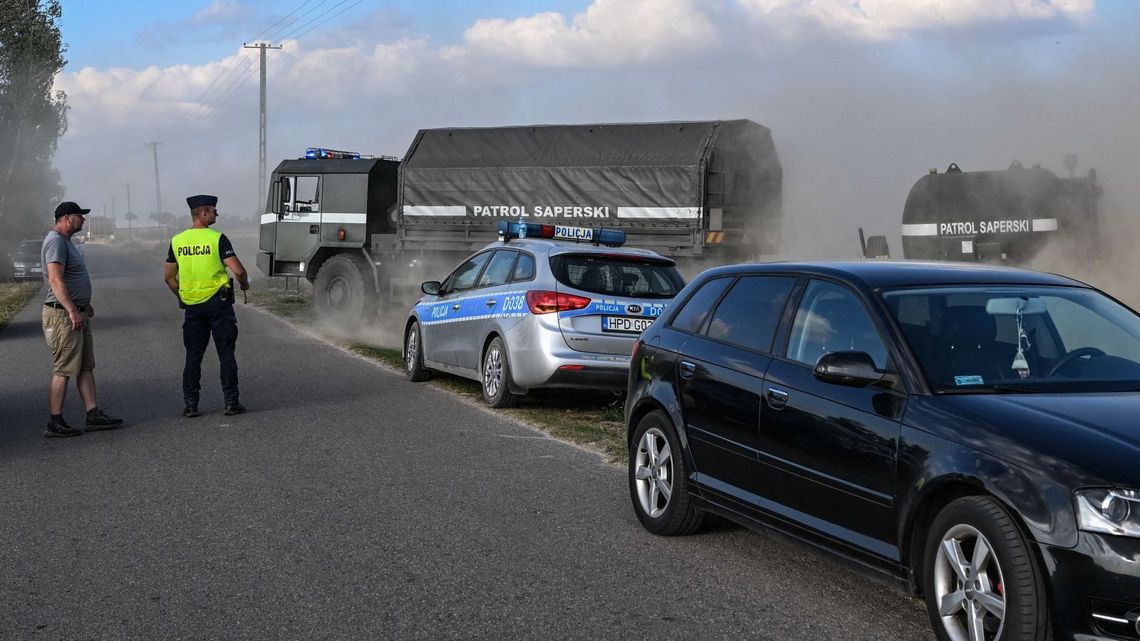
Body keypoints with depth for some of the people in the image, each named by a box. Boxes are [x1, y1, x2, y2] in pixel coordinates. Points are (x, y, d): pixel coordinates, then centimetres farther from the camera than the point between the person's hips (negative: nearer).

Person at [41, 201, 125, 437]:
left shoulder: (66, 241, 17)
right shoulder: (55, 241, -15)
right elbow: (55, 280, -25)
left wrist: (84, 303, 29)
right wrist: (72, 310, -30)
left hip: (77, 313, 11)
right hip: (63, 314, -11)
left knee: (86, 367, 10)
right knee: (63, 370, -7)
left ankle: (94, 416, 12)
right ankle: (55, 424, -3)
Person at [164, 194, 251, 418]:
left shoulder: (177, 241, 5)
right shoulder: (217, 238, -10)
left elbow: (169, 277, 9)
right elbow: (238, 270, -16)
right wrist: (244, 284, 4)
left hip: (192, 305, 4)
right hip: (218, 303, -4)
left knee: (193, 357, 10)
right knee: (226, 355, 4)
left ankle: (190, 405, 9)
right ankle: (231, 403, 5)